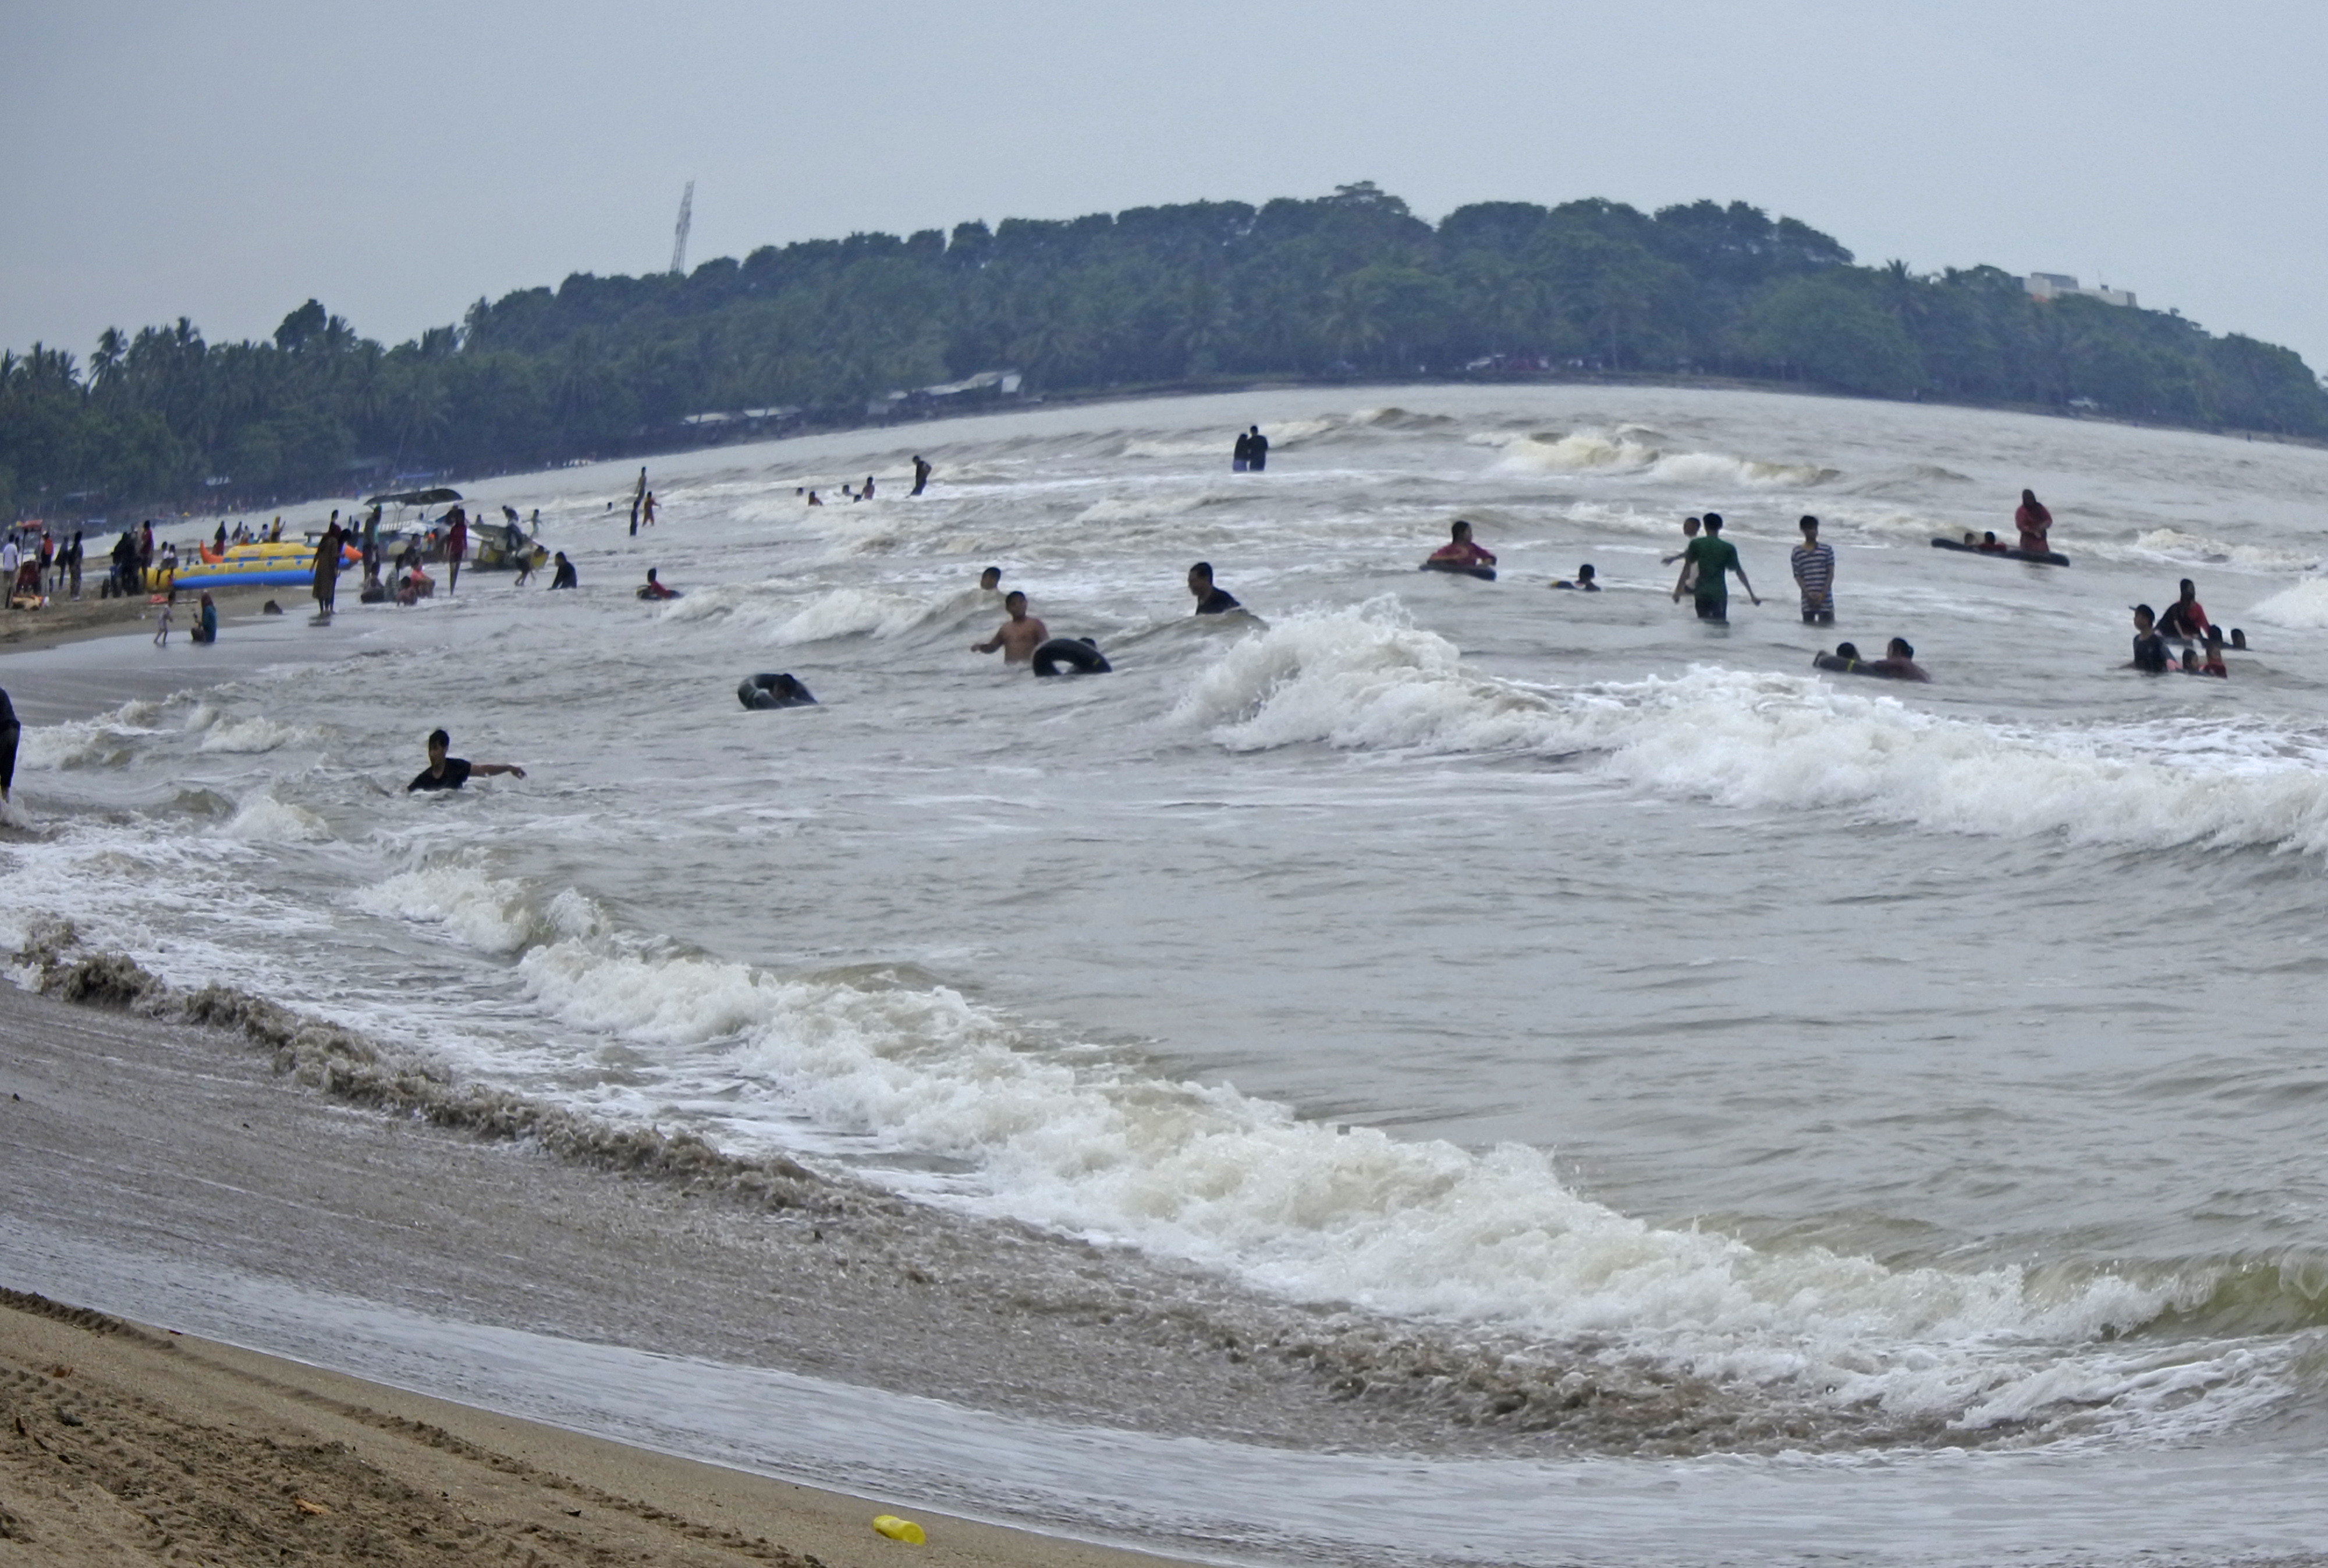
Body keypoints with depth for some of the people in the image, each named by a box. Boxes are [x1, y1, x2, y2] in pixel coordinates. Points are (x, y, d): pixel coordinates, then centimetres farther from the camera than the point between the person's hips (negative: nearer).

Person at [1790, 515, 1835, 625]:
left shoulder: (1827, 550, 4)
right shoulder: (1797, 552, 5)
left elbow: (1831, 574, 1)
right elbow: (1798, 576, 3)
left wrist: (1822, 595, -9)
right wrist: (1808, 595, -10)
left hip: (1825, 599, 0)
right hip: (1807, 601, 0)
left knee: (1826, 625, -4)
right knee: (1808, 624, -1)